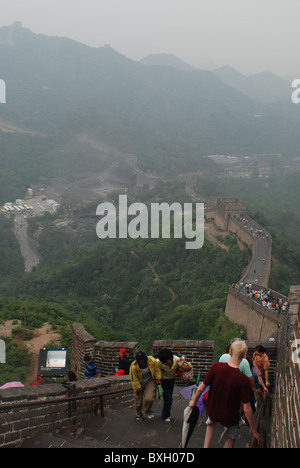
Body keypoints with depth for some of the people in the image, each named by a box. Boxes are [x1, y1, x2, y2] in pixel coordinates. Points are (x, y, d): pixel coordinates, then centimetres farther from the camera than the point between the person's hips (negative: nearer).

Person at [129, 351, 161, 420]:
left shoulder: (153, 361, -26)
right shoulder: (133, 367, -32)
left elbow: (157, 370, -3)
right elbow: (134, 379, -15)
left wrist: (158, 379, 5)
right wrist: (137, 387, -7)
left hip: (149, 381, 1)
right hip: (138, 383, -1)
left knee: (149, 398, -16)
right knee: (138, 400, 11)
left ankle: (148, 412, 15)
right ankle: (138, 415, 39)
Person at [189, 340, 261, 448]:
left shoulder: (216, 367, -21)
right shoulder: (243, 380, -28)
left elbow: (201, 388, -11)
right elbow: (247, 408, -22)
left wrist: (194, 401, 10)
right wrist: (254, 431, -9)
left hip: (212, 411, 3)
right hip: (229, 417, -3)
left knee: (212, 423, 37)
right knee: (231, 437, 27)